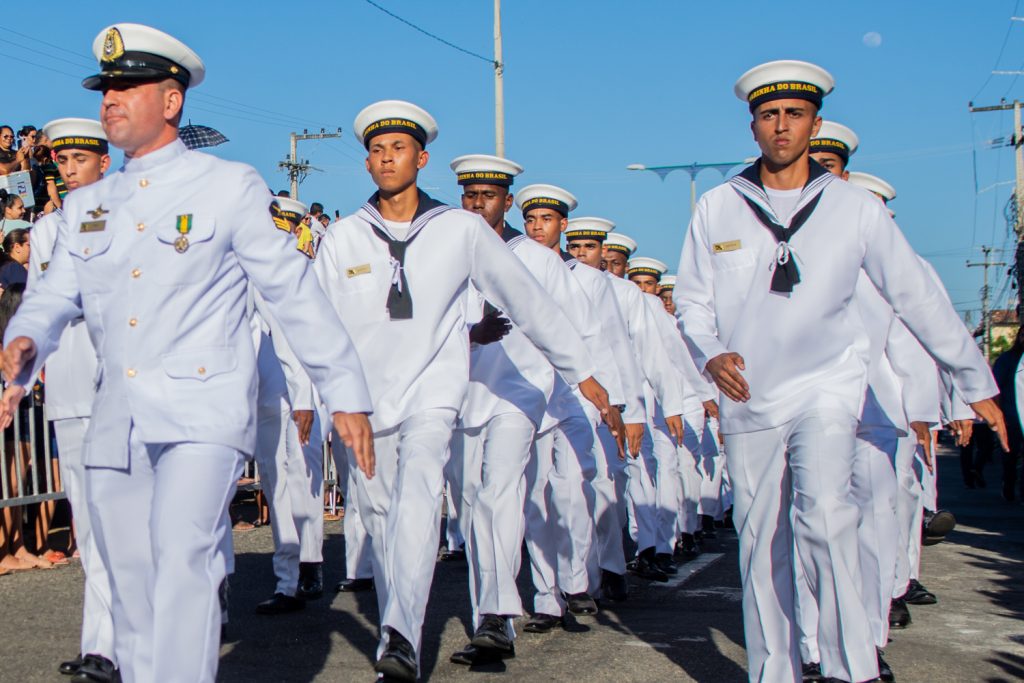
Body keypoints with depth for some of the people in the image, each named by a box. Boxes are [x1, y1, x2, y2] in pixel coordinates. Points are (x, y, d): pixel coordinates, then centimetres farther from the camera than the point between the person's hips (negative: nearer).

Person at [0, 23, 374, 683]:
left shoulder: (231, 187, 2)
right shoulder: (86, 205, 16)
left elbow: (295, 292, 0)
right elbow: (55, 296, 9)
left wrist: (346, 394, -3)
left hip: (204, 412, -5)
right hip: (116, 422, 5)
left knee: (182, 561, -21)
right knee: (131, 583, 10)